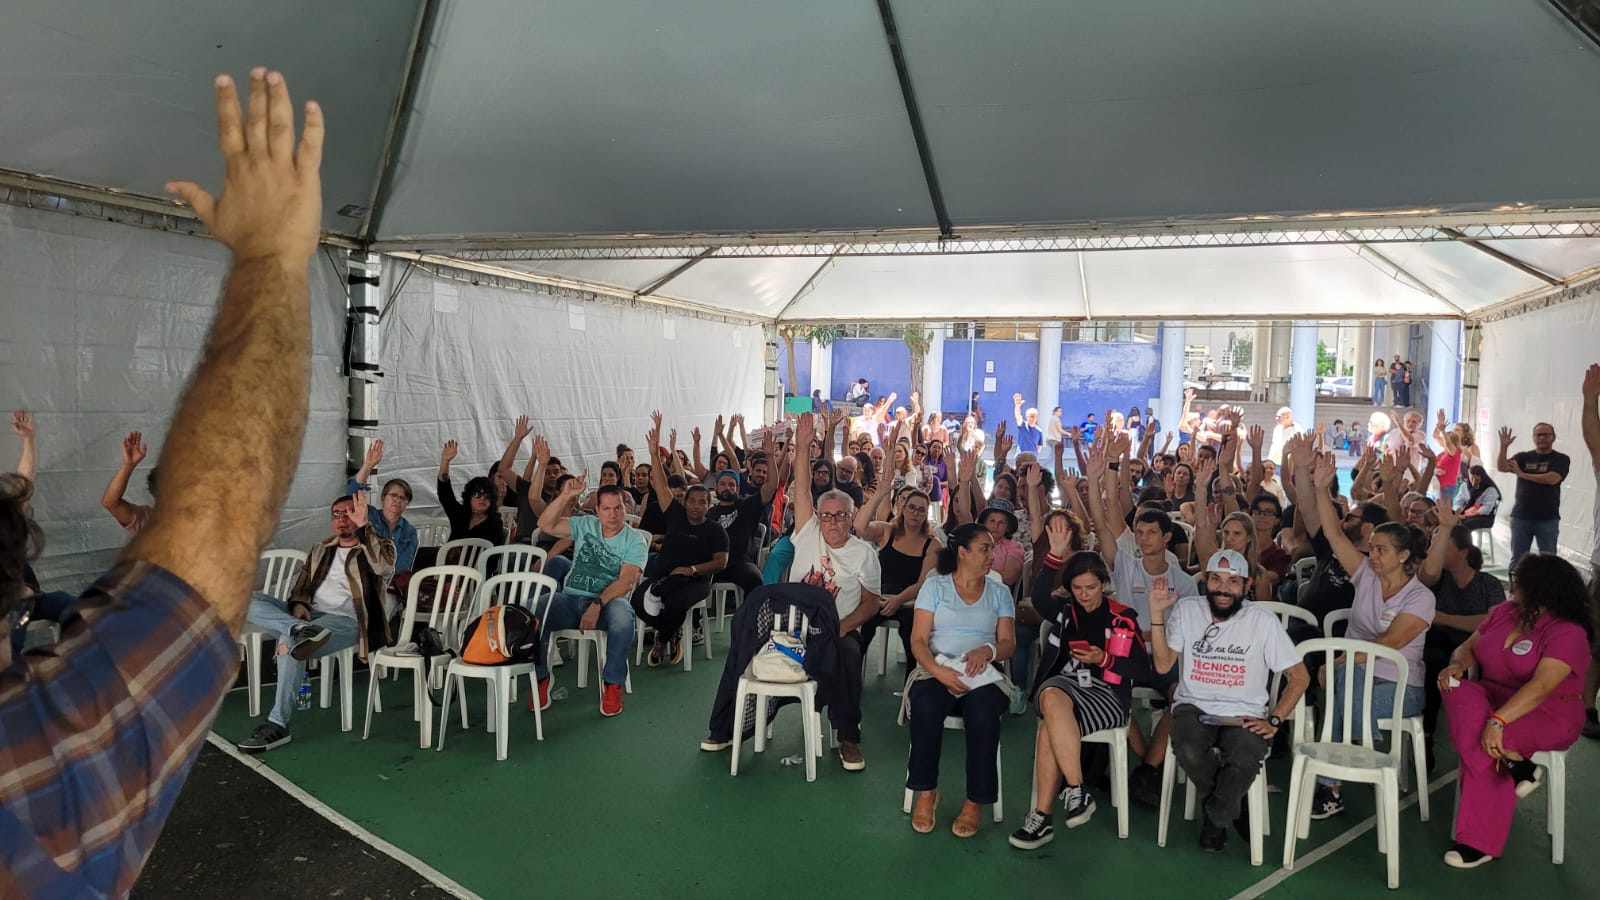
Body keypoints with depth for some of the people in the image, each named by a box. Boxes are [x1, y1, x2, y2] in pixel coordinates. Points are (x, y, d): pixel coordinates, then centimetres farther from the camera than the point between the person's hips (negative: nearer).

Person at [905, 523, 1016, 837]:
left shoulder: (999, 593, 14)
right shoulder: (935, 586, 8)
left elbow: (1008, 644, 7)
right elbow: (918, 640, 0)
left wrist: (988, 650, -17)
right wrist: (938, 670, -20)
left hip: (983, 676, 1)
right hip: (936, 671, -1)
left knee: (983, 712, -34)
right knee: (925, 706, -35)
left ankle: (975, 801, -21)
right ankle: (925, 791, -16)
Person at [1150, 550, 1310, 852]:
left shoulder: (1263, 620, -3)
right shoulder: (1186, 610, 1)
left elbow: (1299, 676, 2)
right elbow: (1163, 665, -2)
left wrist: (1274, 720, -8)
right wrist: (1157, 613, -10)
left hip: (1245, 714, -1)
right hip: (1195, 707, 1)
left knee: (1245, 760, -34)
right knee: (1188, 749, -33)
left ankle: (1216, 817, 0)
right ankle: (1232, 810, 1)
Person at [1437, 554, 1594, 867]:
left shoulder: (1568, 632, -15)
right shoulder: (1503, 612, 8)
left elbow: (1541, 686, -29)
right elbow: (1469, 646, 12)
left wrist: (1498, 720, -40)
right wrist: (1457, 664, -15)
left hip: (1548, 716, -6)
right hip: (1493, 698, 6)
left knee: (1483, 738, -33)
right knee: (1459, 694, -29)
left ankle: (1479, 841, -19)